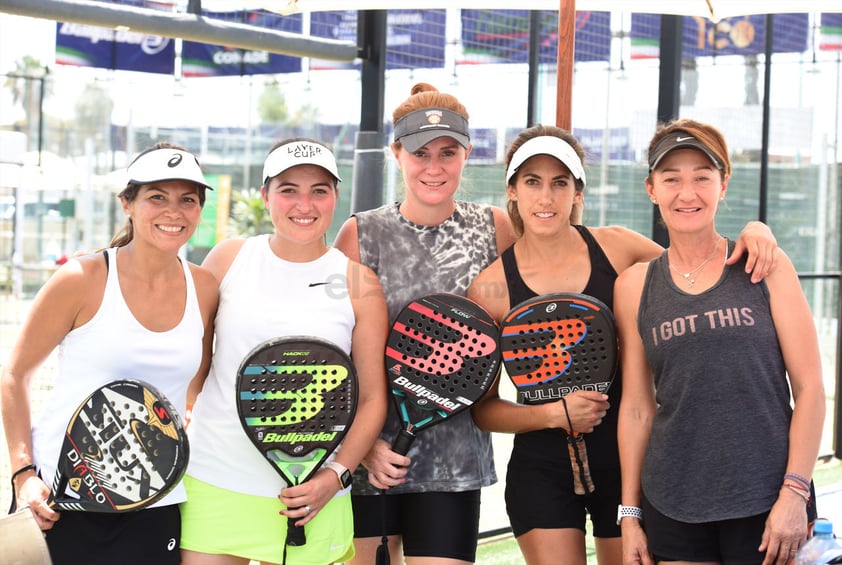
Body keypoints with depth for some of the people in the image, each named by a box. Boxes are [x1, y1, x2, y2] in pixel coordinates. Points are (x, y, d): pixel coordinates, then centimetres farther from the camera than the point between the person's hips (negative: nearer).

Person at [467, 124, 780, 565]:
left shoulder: (615, 247, -4)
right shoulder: (490, 288, -7)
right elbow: (482, 409, -2)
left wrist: (753, 234, -12)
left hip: (628, 464, 2)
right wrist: (553, 414, -17)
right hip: (543, 473, -2)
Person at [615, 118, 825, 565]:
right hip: (672, 507, 2)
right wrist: (630, 514, 6)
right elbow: (636, 408, 8)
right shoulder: (634, 286, 5)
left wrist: (794, 493, -10)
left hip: (764, 503, -2)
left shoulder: (766, 267, 0)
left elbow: (809, 388, -2)